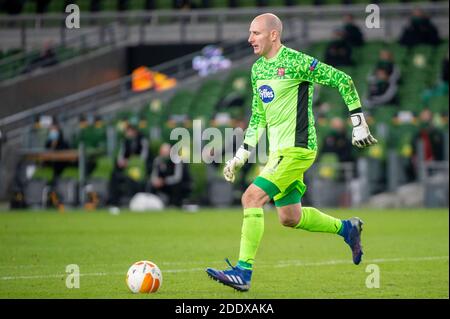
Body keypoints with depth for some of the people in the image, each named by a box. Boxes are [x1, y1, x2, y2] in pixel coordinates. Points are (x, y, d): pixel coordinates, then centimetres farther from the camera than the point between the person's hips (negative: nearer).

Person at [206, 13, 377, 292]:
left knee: (252, 198, -18)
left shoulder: (295, 62, -14)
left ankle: (243, 271, -17)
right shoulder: (257, 69, 12)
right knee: (290, 217, 13)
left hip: (297, 149, -9)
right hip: (279, 151, 9)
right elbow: (258, 116, 23)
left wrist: (359, 123, -10)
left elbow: (343, 81, -10)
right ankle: (347, 228, 34)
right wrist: (242, 155, 18)